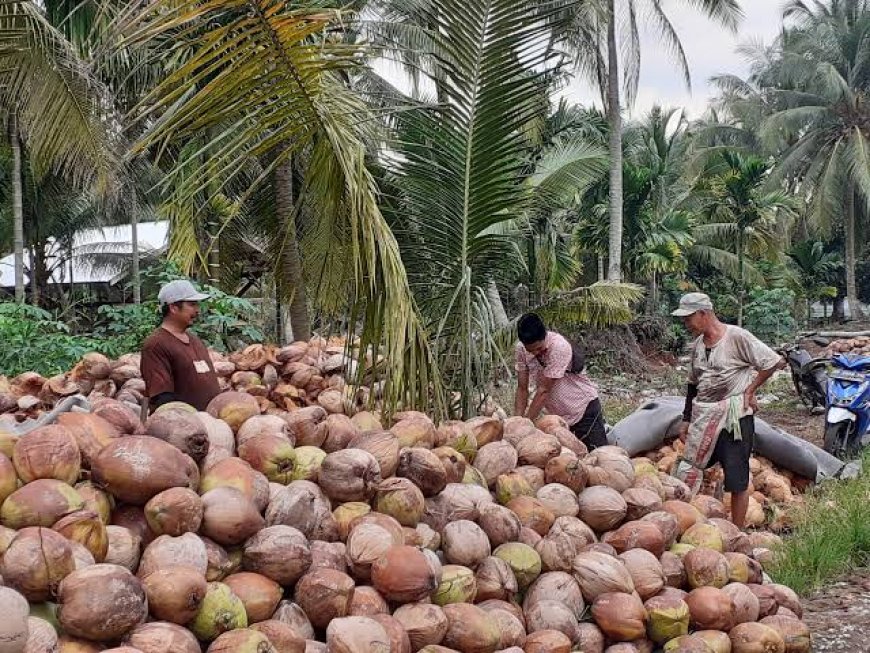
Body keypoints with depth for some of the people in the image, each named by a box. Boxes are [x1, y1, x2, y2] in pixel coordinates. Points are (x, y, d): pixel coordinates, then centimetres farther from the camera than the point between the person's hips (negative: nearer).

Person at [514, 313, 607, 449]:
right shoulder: (521, 349, -11)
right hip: (557, 415, 5)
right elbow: (522, 389, -6)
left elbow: (544, 390, -26)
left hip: (584, 408, -5)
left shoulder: (559, 347, -28)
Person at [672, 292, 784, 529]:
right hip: (703, 418, 7)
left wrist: (749, 390, -7)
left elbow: (775, 362, -11)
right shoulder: (698, 343, 11)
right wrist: (686, 419, 18)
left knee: (737, 480, 0)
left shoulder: (736, 336, -11)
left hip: (734, 416, -7)